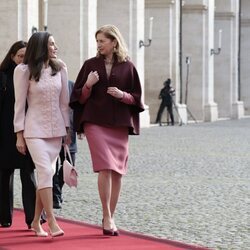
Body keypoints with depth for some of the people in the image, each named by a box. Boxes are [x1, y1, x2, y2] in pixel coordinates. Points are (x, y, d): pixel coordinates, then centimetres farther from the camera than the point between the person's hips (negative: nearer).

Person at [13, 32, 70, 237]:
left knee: (47, 174, 5)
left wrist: (67, 129, 8)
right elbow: (20, 104, -4)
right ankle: (52, 223, -12)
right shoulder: (24, 71, -6)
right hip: (35, 129, -4)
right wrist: (19, 135, -5)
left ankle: (36, 221, 16)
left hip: (56, 129, 4)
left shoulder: (60, 68, 3)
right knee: (45, 172, -14)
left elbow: (64, 101, 8)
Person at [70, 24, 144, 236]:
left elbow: (136, 98, 8)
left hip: (119, 124, 2)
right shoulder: (91, 65, 6)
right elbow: (80, 98, 7)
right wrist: (88, 85, -13)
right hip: (95, 122, -2)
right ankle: (107, 217, -10)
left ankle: (110, 217, 13)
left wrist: (122, 95, -12)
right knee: (105, 167, -14)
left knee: (117, 171, 3)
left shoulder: (128, 67, 6)